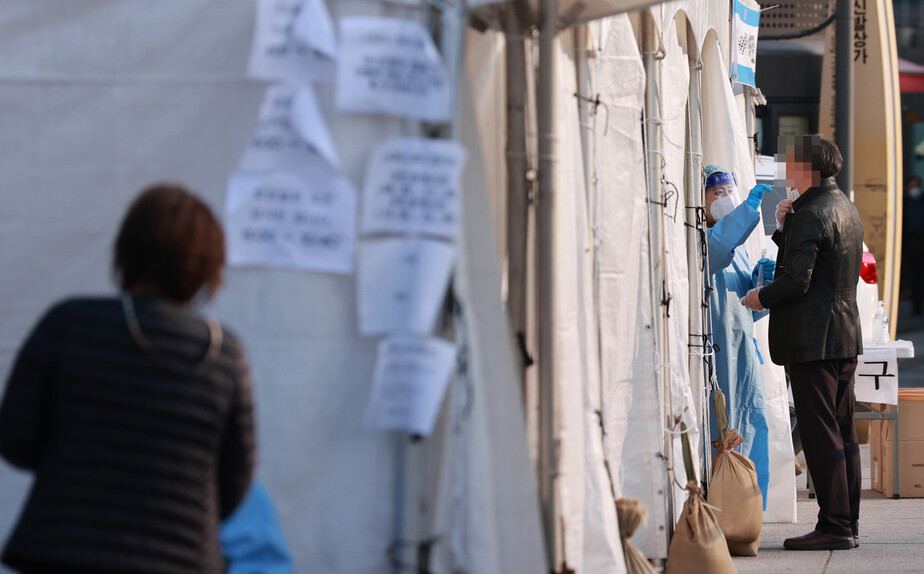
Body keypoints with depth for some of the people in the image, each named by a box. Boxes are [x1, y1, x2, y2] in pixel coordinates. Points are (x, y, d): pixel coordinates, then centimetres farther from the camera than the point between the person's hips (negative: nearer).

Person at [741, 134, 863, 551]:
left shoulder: (812, 214, -16)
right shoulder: (846, 208, 15)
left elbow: (796, 280, -21)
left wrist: (761, 297, -5)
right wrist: (785, 228, 7)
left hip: (813, 340, -10)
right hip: (846, 336, 10)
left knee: (820, 434, -8)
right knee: (842, 432, 12)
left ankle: (834, 527, -8)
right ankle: (847, 524, 15)